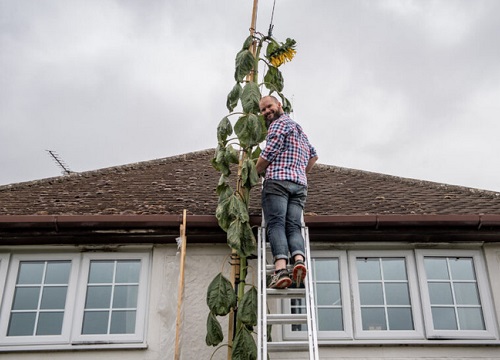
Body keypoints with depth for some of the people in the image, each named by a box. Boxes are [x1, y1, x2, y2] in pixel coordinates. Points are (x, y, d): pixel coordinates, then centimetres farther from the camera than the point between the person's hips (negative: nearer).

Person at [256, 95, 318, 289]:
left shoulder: (279, 123, 4)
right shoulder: (298, 128, 32)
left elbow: (268, 154, -4)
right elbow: (313, 155, 39)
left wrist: (256, 172, 12)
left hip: (278, 181, -7)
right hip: (300, 185, 7)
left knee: (276, 224, -17)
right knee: (294, 226, -4)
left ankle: (281, 268, -33)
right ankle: (299, 259, -30)